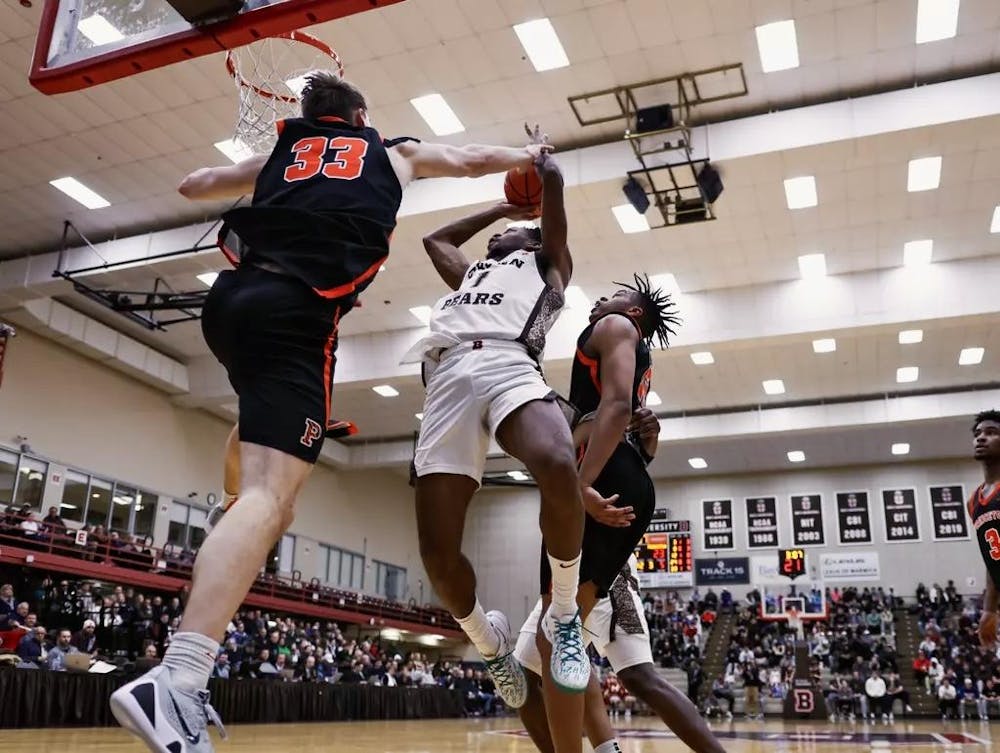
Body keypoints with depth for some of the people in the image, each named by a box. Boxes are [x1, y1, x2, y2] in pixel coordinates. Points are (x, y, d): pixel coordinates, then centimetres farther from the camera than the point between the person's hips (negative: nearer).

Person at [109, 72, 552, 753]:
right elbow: (471, 159, 41)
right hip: (295, 311, -5)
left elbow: (193, 186, 39)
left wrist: (241, 178, 58)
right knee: (270, 494, -16)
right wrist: (528, 156, 59)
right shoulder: (395, 152, 25)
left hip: (232, 297, 6)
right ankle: (174, 682, -31)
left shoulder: (281, 152, 29)